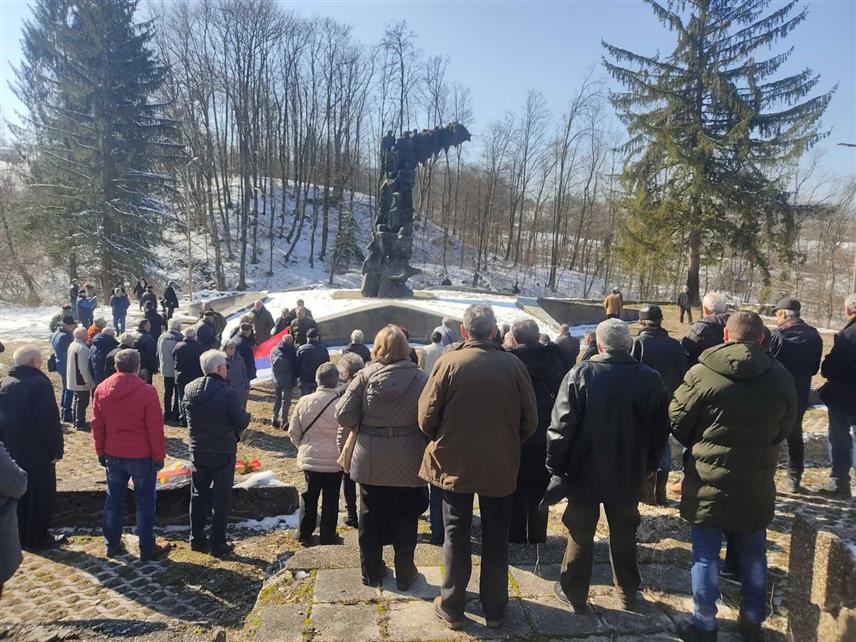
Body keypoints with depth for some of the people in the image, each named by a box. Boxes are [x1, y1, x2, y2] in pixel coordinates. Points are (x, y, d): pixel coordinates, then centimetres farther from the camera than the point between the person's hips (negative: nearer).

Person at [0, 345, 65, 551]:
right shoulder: (39, 383, -19)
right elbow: (49, 420, -21)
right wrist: (57, 449, -13)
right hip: (38, 451, -8)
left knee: (19, 493, 19)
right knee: (41, 495, 5)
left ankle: (20, 536, 28)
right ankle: (37, 538, 13)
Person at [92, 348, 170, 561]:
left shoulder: (102, 390, 0)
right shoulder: (146, 391, -15)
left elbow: (97, 425, 7)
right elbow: (155, 429, -13)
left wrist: (101, 452, 17)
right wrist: (159, 456, -4)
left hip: (113, 455, 5)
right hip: (141, 456, -5)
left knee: (114, 500, 17)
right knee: (145, 501, 6)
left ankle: (112, 545, 26)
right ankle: (147, 549, 12)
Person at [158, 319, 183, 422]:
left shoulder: (161, 337, 0)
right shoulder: (180, 338, -19)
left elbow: (158, 353, 8)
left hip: (166, 370, 5)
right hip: (177, 370, -5)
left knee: (167, 391, 16)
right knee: (177, 392, 5)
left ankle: (167, 413, 20)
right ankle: (176, 415, 6)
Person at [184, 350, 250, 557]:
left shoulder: (189, 390, -4)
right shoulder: (227, 393, -22)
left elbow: (188, 416, 9)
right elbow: (241, 423, -16)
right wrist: (246, 416, 5)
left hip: (197, 451, 5)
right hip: (223, 453, -5)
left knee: (198, 495, 18)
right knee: (221, 498, 6)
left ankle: (196, 539, 29)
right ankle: (218, 544, 13)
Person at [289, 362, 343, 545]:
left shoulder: (303, 401, -7)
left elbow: (293, 432, 2)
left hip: (308, 459, 4)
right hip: (333, 461, -4)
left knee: (309, 496, 20)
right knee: (330, 499, 11)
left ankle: (304, 533, 30)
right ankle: (327, 537, 20)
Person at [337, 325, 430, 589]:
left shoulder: (365, 376, -9)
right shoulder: (421, 379, -10)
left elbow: (344, 415, -11)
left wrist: (364, 424, 8)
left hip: (370, 462, 1)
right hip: (408, 464, -1)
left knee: (371, 518, 17)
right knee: (405, 520, 14)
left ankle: (371, 572, 31)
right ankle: (405, 575, 26)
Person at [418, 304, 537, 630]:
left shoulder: (448, 361, -13)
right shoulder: (513, 364, -9)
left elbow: (426, 417, -11)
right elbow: (530, 420, -5)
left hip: (454, 463, -1)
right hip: (501, 464, 1)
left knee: (456, 535, 12)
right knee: (496, 538, 15)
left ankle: (451, 608, 22)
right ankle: (494, 609, 27)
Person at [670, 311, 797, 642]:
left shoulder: (701, 374, -17)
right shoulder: (781, 377, -5)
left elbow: (677, 422, -8)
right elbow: (784, 429, 7)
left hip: (708, 481, -3)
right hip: (757, 483, 4)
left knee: (706, 555, 9)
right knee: (754, 554, 21)